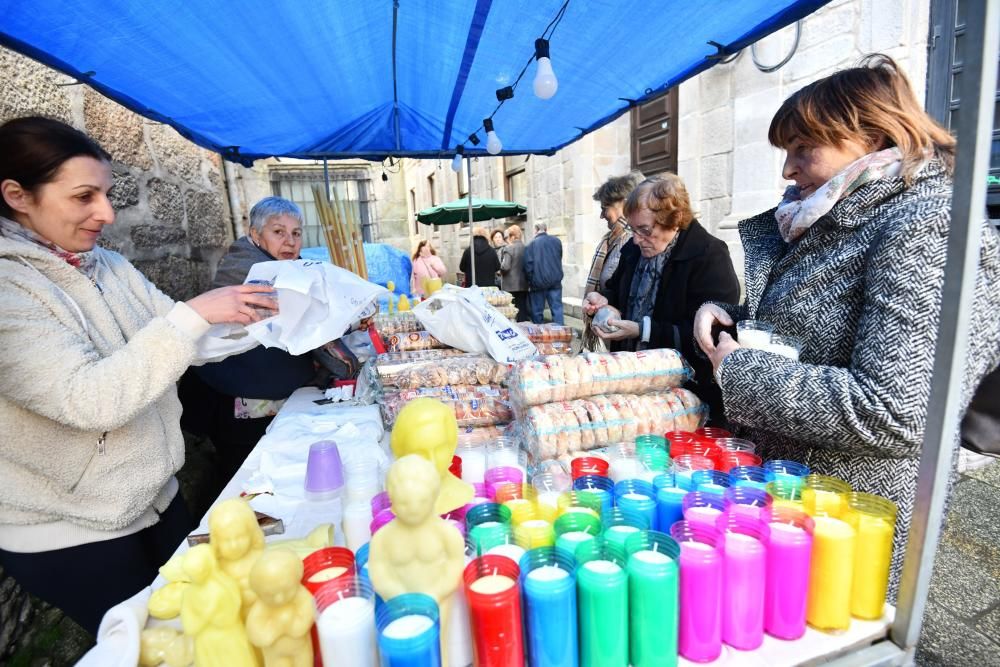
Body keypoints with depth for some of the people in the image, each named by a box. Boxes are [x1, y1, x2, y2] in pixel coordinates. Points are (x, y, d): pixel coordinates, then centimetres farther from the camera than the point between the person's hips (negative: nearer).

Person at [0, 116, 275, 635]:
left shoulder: (107, 265, 0)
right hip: (69, 537, -6)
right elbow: (88, 399, -31)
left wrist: (259, 318, -10)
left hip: (154, 497, 6)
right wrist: (193, 315, -33)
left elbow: (179, 343, 3)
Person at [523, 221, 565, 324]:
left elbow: (528, 265, -8)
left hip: (538, 282, -2)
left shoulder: (531, 244, -6)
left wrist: (530, 281, 0)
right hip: (555, 281, 2)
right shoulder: (557, 241, 5)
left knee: (537, 311, 6)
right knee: (557, 308, 3)